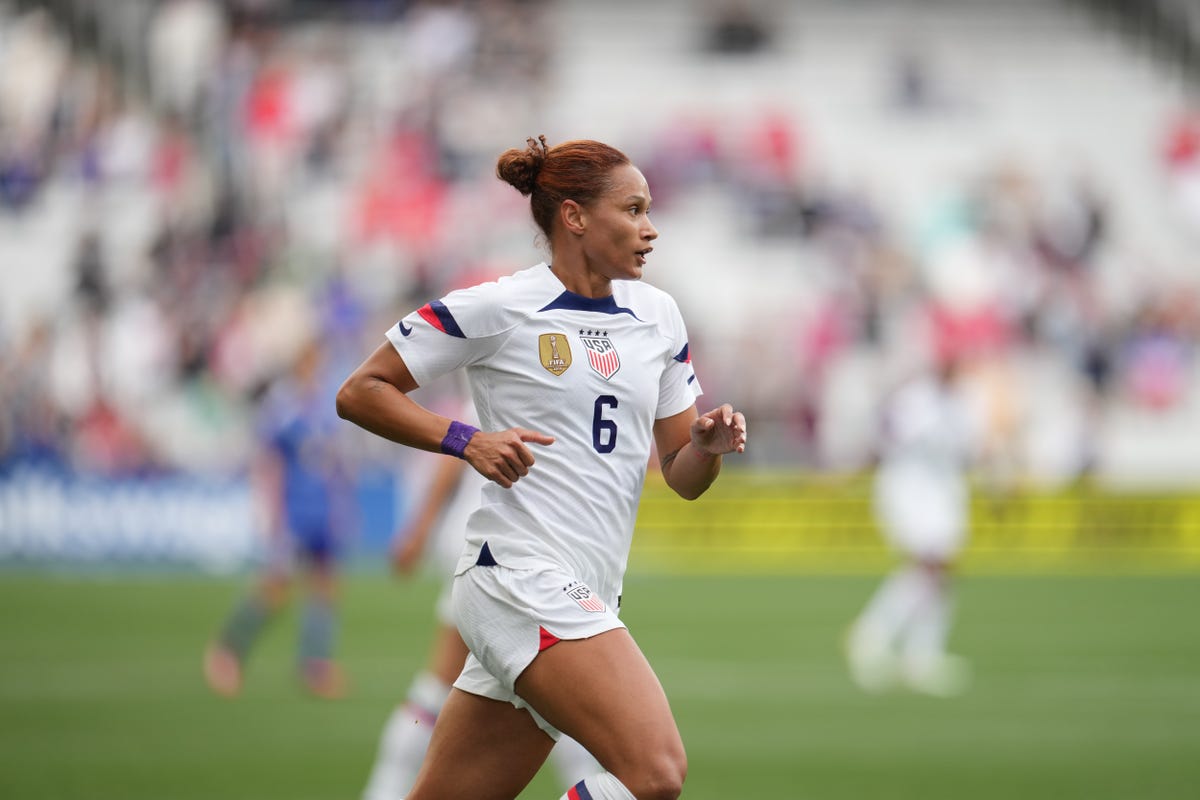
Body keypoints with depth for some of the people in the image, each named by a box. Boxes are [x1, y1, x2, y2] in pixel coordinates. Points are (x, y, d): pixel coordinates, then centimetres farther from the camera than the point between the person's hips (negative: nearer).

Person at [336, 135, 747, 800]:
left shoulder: (657, 315, 14)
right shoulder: (495, 309, -5)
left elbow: (683, 478, 18)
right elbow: (360, 393, 0)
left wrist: (709, 445, -5)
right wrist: (466, 440, -13)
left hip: (586, 602, 7)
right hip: (520, 576, -7)